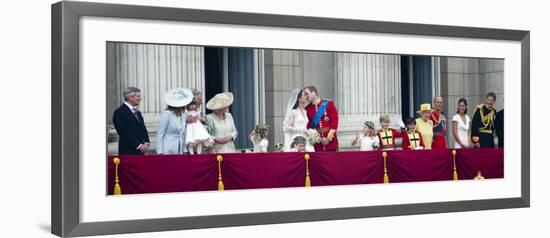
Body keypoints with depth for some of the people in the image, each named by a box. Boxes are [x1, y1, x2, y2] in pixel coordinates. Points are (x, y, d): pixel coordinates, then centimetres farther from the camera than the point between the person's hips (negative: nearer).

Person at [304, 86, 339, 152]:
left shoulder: (328, 104, 0)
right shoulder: (307, 109, 5)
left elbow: (335, 121, -3)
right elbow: (309, 126, 3)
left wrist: (329, 138, -9)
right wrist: (319, 139, -9)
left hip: (331, 141, -1)